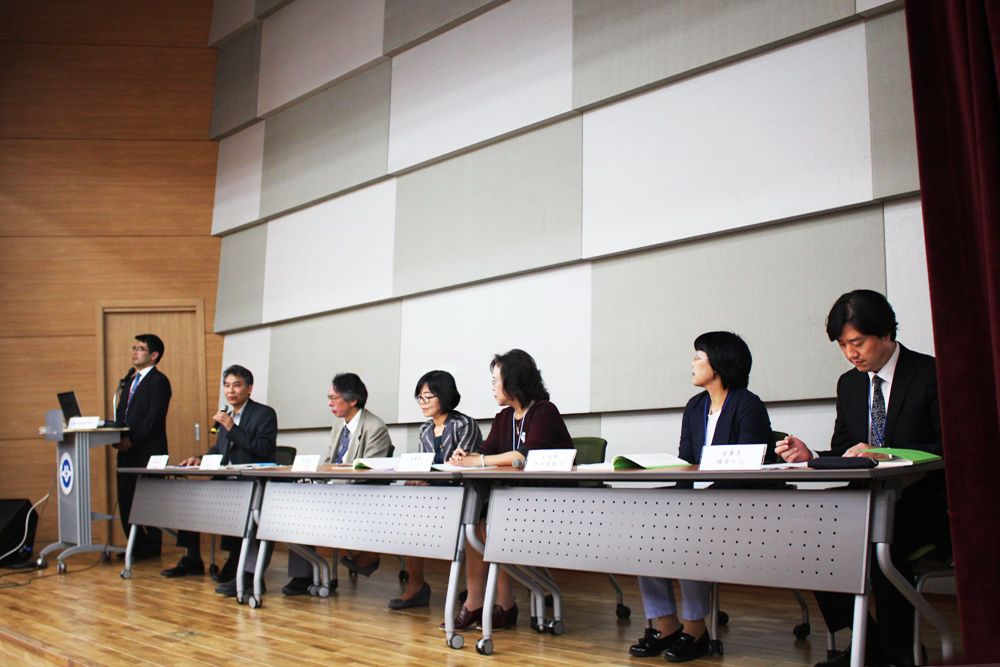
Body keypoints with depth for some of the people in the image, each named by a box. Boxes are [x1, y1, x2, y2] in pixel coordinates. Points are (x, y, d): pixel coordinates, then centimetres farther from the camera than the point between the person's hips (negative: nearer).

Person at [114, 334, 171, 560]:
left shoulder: (158, 381, -7)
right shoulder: (129, 382, 21)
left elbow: (155, 417, -15)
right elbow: (120, 413, 20)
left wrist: (132, 440, -18)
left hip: (148, 452, -9)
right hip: (127, 452, 9)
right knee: (125, 500, 10)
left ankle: (151, 547, 7)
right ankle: (136, 546, 20)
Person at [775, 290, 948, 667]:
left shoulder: (931, 375, -5)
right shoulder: (849, 384, 14)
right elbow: (843, 454, 14)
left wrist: (882, 455, -26)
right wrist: (809, 456, -9)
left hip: (926, 506, -6)